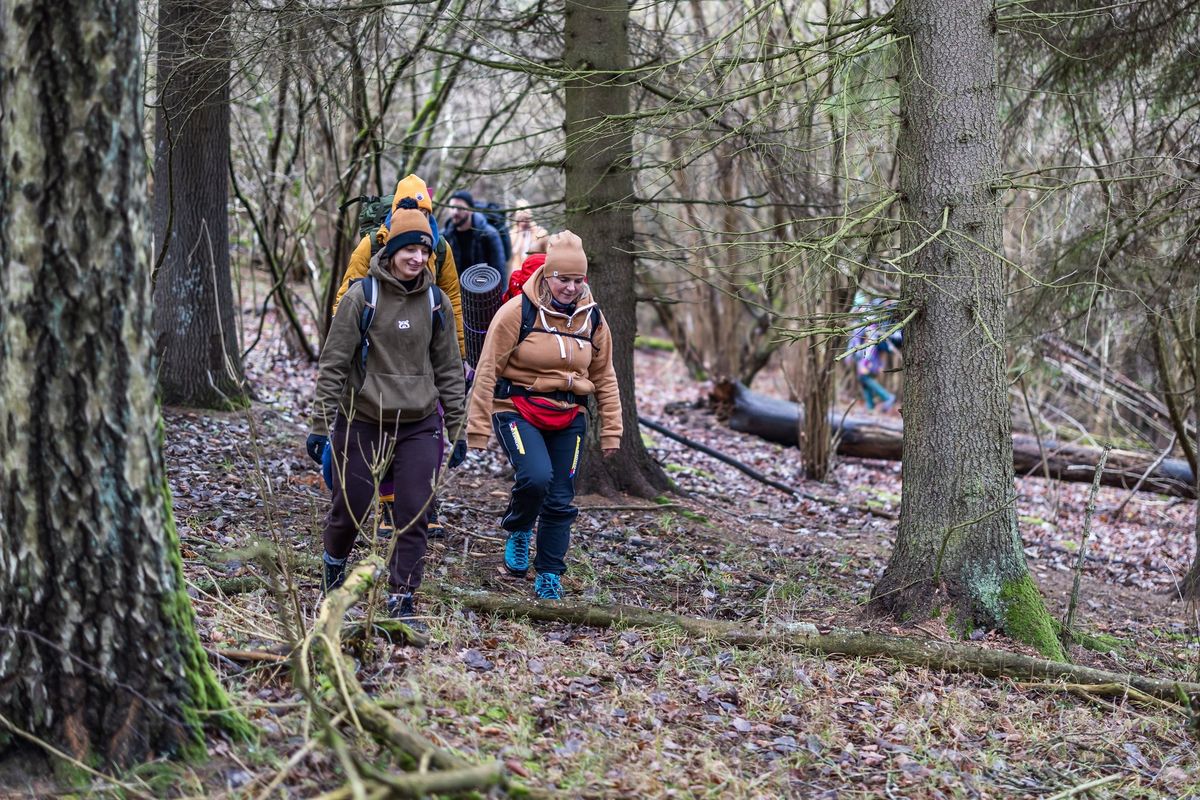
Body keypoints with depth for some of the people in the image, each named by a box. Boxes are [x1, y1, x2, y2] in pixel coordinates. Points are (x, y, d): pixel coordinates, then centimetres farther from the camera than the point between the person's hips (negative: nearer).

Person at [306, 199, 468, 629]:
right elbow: (333, 363, -5)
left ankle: (402, 599, 6)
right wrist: (321, 425, -8)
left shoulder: (435, 301, 4)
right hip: (363, 423, -2)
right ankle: (334, 565, 39)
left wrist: (457, 429, 10)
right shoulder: (362, 296, -8)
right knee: (351, 509, 8)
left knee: (414, 515, -4)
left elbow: (449, 369, 11)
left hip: (420, 426, 3)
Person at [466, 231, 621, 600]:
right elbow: (488, 370, -9)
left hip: (569, 417, 4)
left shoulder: (592, 317, 2)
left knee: (561, 499, 5)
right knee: (536, 477, -25)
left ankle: (550, 576, 20)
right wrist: (478, 427, -10)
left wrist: (611, 430, 9)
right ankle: (518, 531, 7)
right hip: (518, 410, -4)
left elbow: (605, 378, 12)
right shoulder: (518, 312, -12)